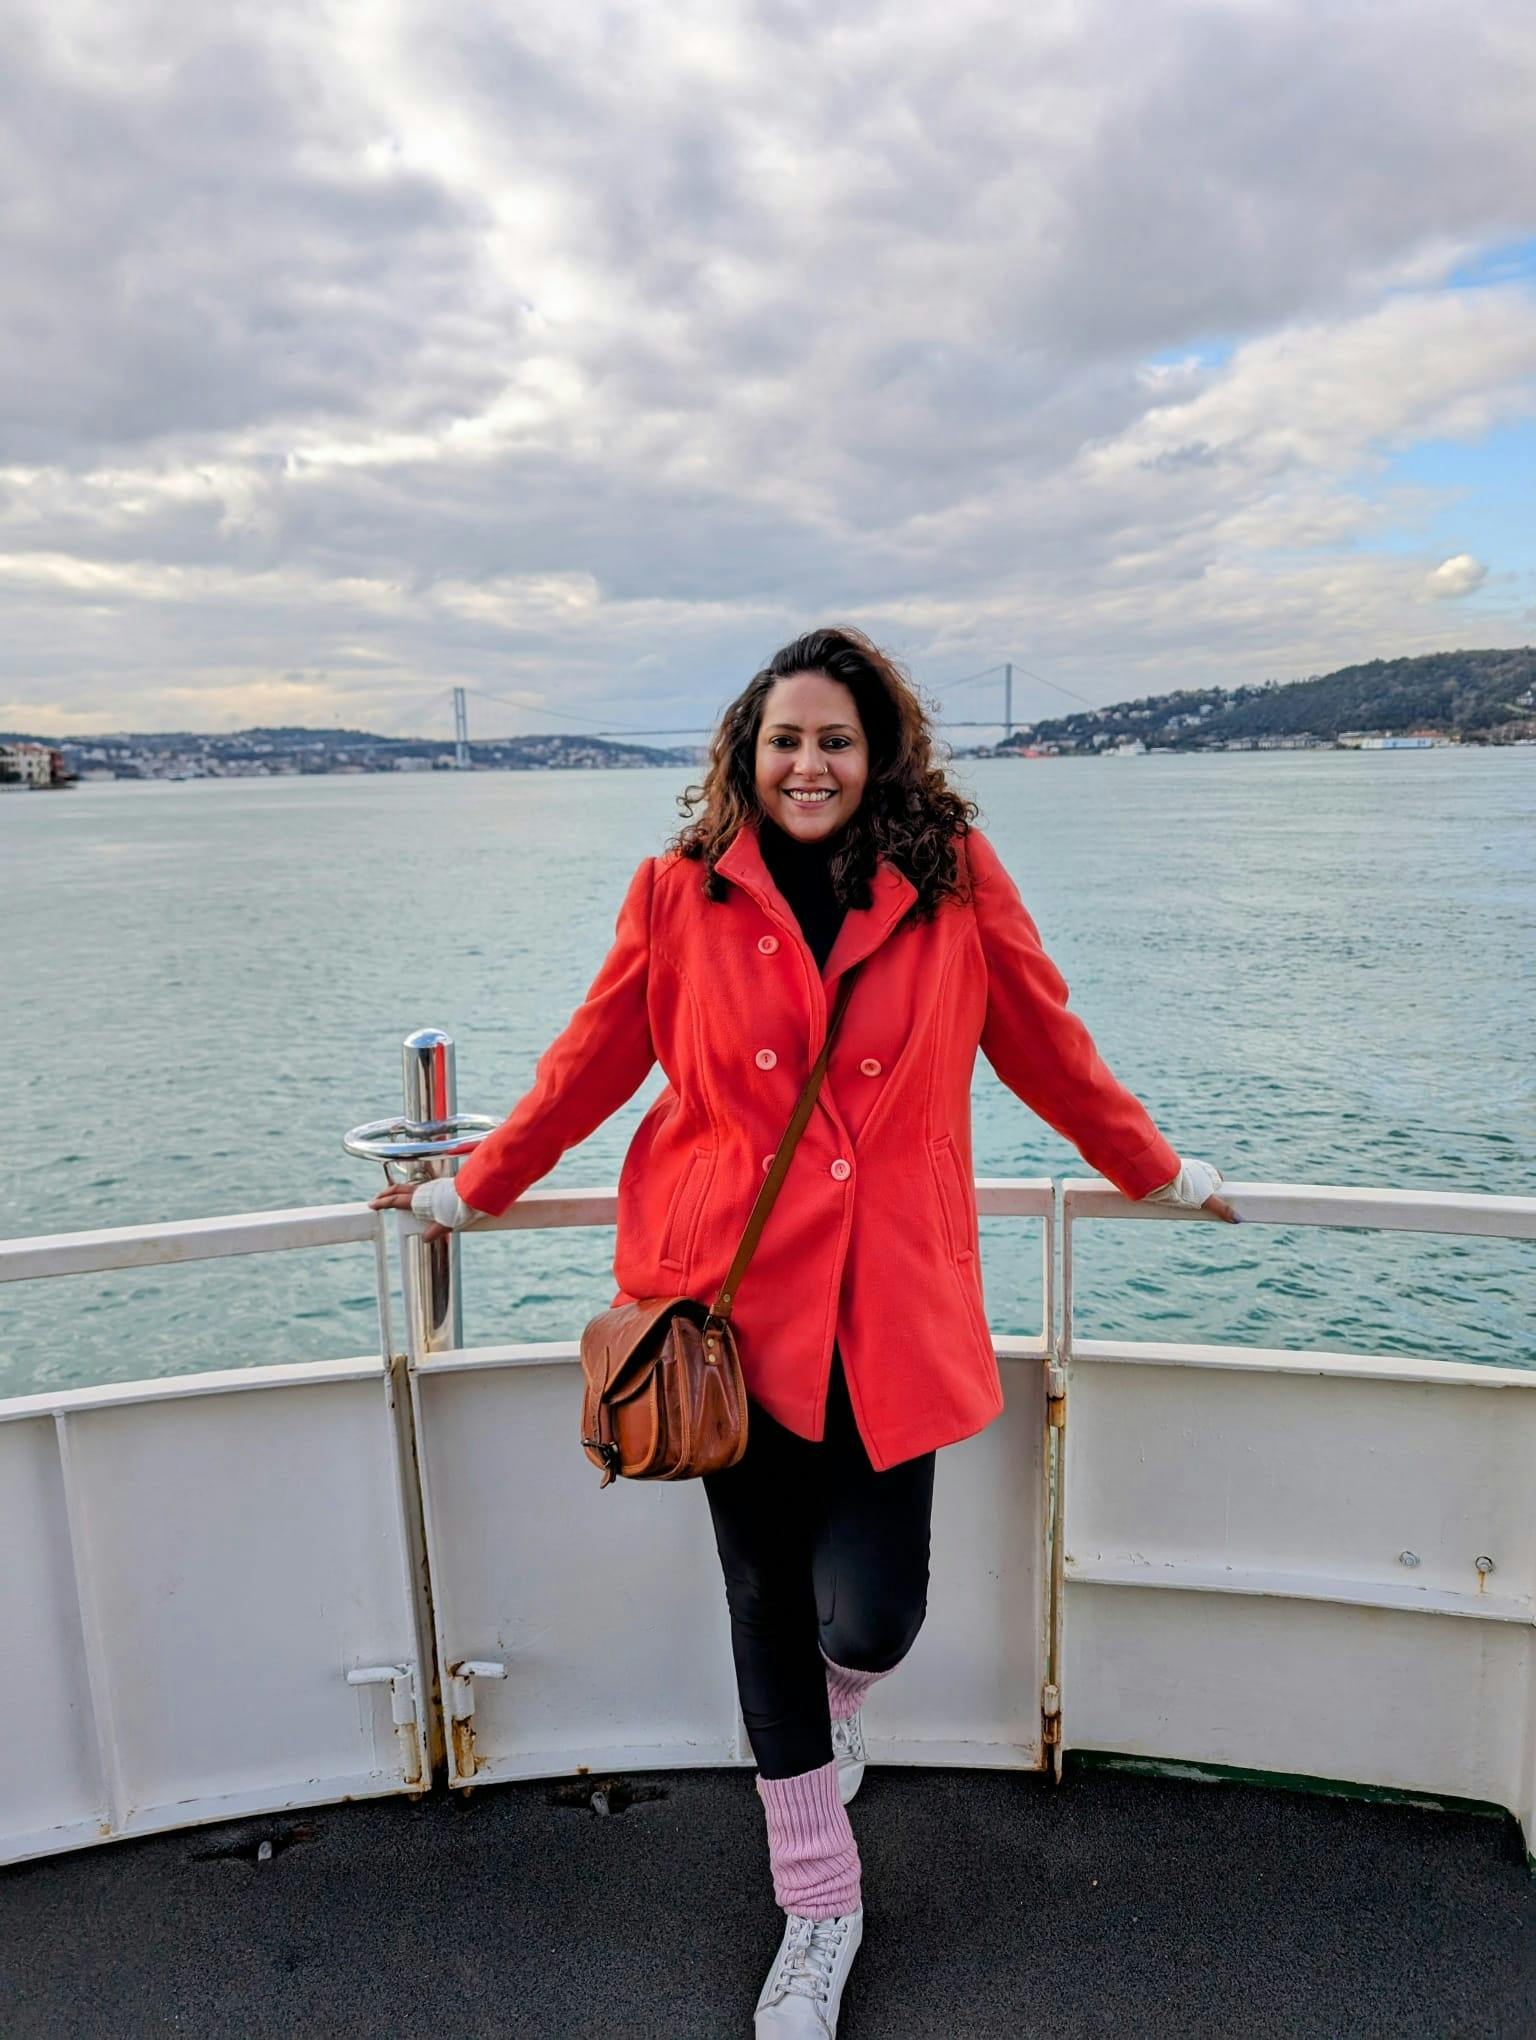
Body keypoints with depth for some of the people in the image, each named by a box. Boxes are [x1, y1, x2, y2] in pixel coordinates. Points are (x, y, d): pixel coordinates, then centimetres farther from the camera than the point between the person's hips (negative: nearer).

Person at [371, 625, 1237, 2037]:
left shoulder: (958, 880, 1)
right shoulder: (682, 891, 1)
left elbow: (1049, 1049, 11)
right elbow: (593, 1062, 10)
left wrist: (1164, 1174, 19)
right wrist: (472, 1191, 16)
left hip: (889, 1303, 0)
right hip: (734, 1292, 1)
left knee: (870, 1620, -7)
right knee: (766, 1601, 12)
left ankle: (845, 1686, 36)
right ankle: (820, 1908, 38)